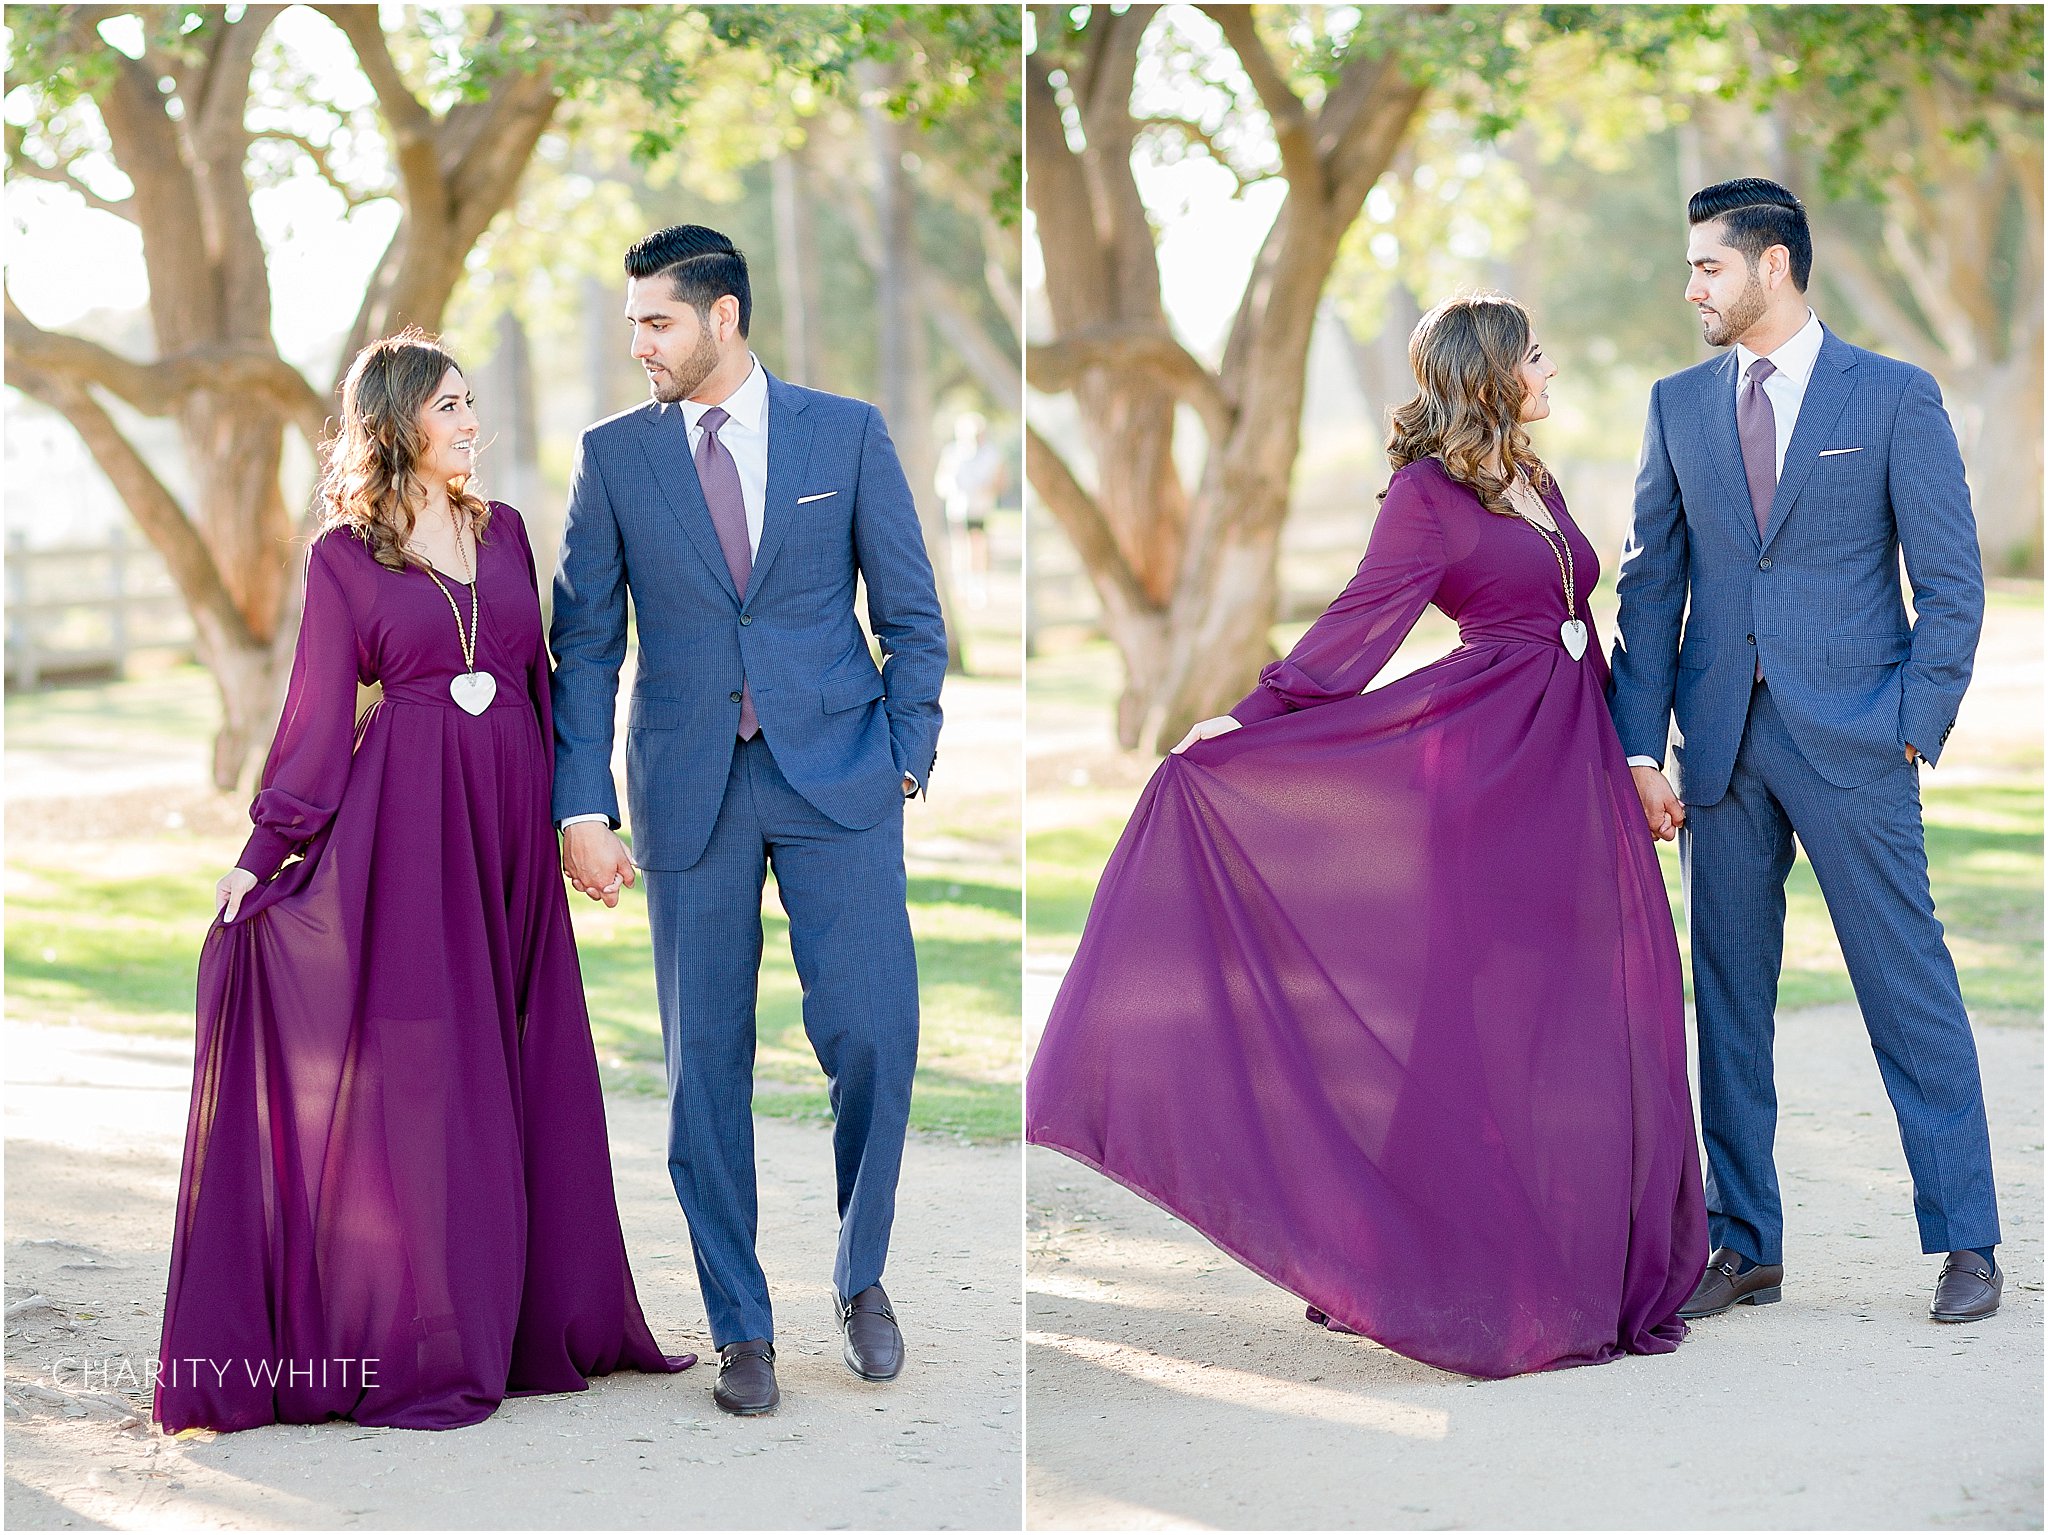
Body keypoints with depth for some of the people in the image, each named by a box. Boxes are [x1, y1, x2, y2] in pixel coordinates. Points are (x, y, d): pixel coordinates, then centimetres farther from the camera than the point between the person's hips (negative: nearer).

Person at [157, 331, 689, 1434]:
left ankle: (544, 1316, 17)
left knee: (521, 1065, 7)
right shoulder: (342, 556, 0)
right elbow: (318, 716, -1)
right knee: (418, 1069, -3)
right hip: (406, 816, -5)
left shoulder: (504, 530, 13)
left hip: (510, 810, 5)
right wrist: (262, 850, -7)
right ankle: (417, 1345, 3)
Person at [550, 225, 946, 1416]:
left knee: (874, 1035, -9)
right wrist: (584, 808, -1)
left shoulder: (847, 433, 4)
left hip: (835, 778, -1)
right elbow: (586, 642, 6)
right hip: (691, 791, 1)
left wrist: (907, 760, 0)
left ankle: (863, 1275, 16)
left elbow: (911, 613, 7)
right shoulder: (615, 455, 5)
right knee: (707, 1064, 2)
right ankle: (742, 1329, 13)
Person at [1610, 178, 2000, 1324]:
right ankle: (1746, 1248, 14)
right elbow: (1652, 583, 10)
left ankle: (1967, 1242, 7)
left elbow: (1952, 583, -1)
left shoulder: (1895, 398, 0)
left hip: (1851, 739, -4)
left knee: (1909, 987, -2)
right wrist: (1642, 747, 2)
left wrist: (1914, 732, -8)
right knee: (1728, 993, 6)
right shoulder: (1680, 404, 11)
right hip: (1722, 743, 4)